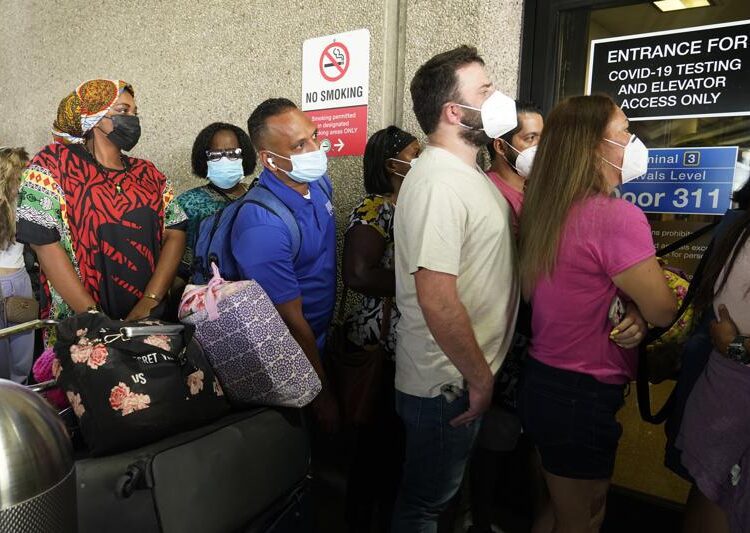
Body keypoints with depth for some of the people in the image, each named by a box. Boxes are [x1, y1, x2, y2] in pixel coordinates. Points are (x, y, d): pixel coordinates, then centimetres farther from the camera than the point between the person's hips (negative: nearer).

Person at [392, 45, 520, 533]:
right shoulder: (439, 183, -24)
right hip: (448, 384, -9)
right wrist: (479, 378, -17)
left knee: (439, 493, 28)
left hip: (465, 376, 9)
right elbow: (437, 300, -28)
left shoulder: (469, 172, 8)